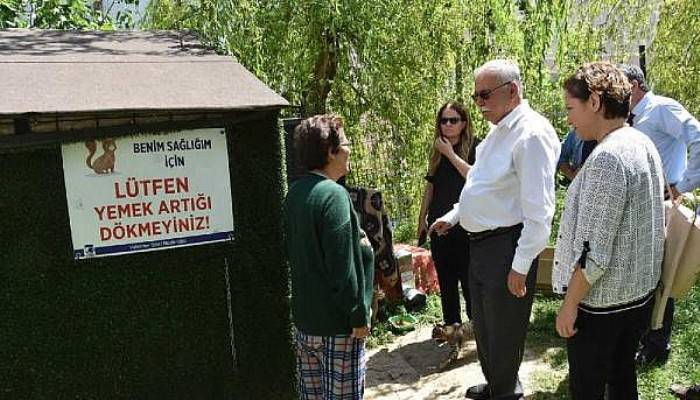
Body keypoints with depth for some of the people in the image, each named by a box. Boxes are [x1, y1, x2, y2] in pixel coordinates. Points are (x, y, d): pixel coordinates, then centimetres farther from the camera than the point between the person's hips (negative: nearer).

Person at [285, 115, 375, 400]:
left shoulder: (295, 192, 5)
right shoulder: (334, 194, -20)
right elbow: (342, 266, -22)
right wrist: (359, 316, -13)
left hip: (304, 315, 8)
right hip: (335, 322, -8)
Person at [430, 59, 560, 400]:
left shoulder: (532, 133, -19)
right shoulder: (498, 131, 12)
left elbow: (539, 211, -23)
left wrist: (521, 266, -22)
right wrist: (453, 216, 22)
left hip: (507, 247, -10)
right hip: (480, 243, 10)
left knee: (503, 333, 7)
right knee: (483, 326, 23)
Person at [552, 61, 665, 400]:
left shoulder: (607, 158, -25)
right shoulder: (644, 144, 4)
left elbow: (594, 251, -25)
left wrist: (570, 304, -16)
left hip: (601, 300, -9)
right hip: (640, 292, 9)